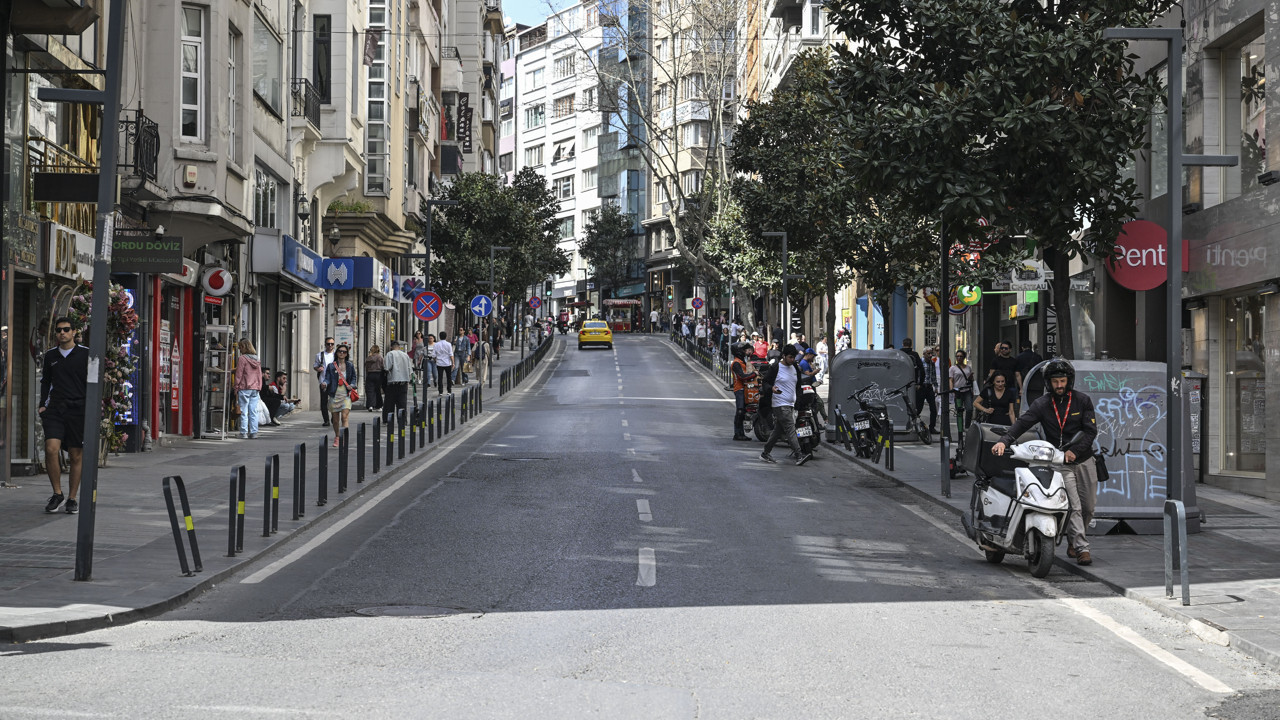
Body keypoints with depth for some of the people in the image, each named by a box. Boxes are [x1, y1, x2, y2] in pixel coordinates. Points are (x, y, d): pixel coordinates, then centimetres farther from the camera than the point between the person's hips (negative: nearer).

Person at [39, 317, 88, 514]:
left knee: (76, 455, 0)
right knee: (51, 449, -14)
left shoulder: (85, 354, 2)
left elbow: (92, 383, 2)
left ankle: (72, 499, 10)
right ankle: (57, 494, 1)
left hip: (78, 409, -2)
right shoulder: (50, 355, 13)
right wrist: (42, 405, 12)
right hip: (55, 409, 2)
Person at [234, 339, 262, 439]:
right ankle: (253, 432, 6)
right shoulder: (257, 359, 11)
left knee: (244, 412, -2)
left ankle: (244, 433, -3)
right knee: (253, 411, 7)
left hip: (244, 388, -6)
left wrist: (236, 389, -3)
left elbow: (238, 375, -8)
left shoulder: (242, 358, -9)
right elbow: (260, 375, 14)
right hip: (255, 388, 6)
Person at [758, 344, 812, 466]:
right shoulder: (775, 368, -9)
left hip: (791, 404, 8)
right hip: (780, 404, -8)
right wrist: (771, 388, -26)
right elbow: (765, 382, -6)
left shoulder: (795, 368, 13)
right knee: (790, 430, -15)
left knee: (778, 431, 12)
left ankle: (765, 453, 23)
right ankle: (799, 456, -22)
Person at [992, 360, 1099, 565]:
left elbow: (1091, 430, -5)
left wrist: (1075, 451, -19)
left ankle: (1073, 541, 32)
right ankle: (1081, 548, -14)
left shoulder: (1083, 401, -1)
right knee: (1073, 506, -14)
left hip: (1084, 460, 3)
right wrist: (1004, 441, -34)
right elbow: (1022, 423, -17)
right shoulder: (1041, 404, -5)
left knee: (1088, 506, 11)